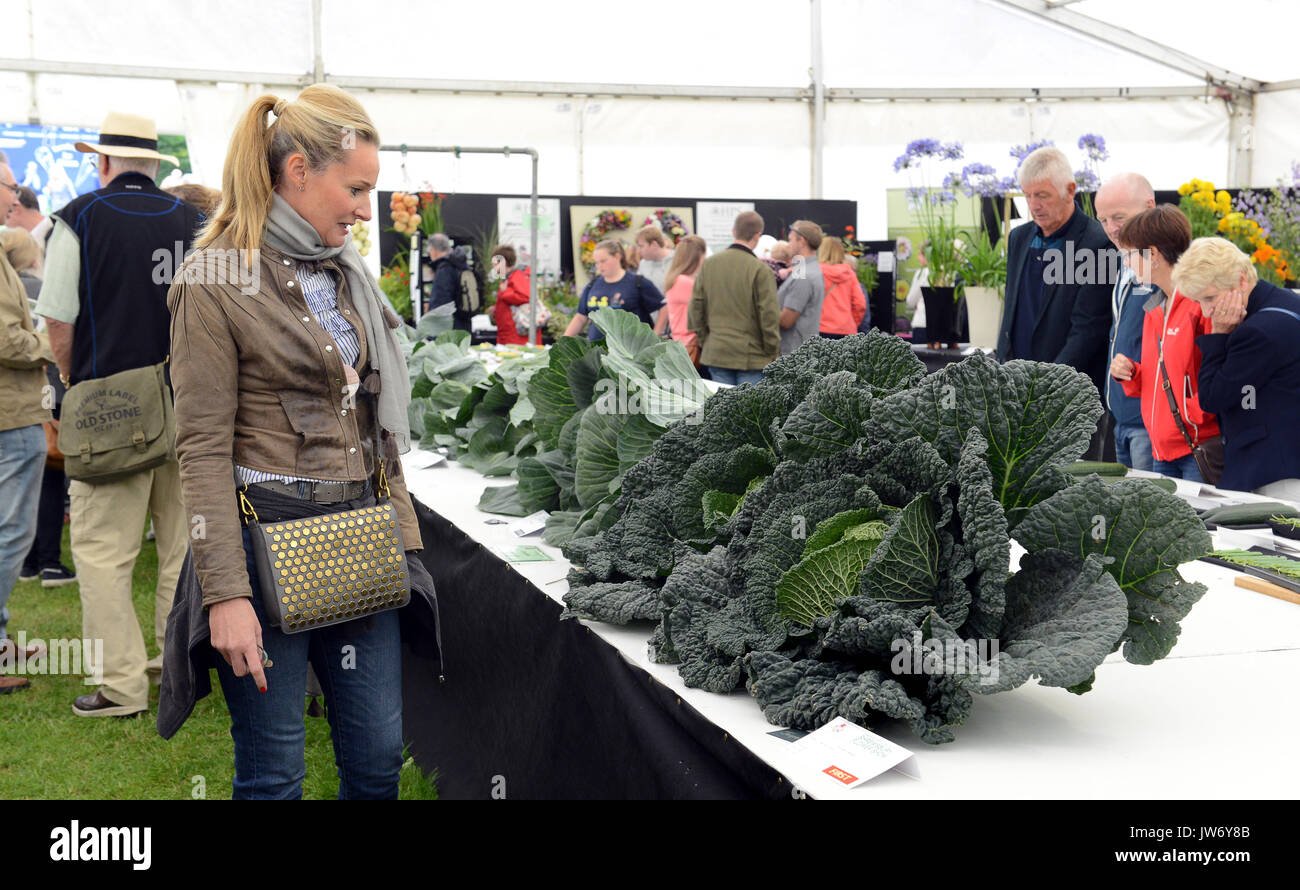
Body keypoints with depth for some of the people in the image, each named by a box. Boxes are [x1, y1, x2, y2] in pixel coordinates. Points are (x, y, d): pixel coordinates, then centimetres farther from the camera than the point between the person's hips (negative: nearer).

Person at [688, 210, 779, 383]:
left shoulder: (707, 264, 3)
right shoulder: (760, 270, -12)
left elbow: (695, 311, 7)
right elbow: (769, 317, -12)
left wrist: (705, 343, 17)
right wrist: (773, 353, 1)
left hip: (715, 354, 5)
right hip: (751, 356, -5)